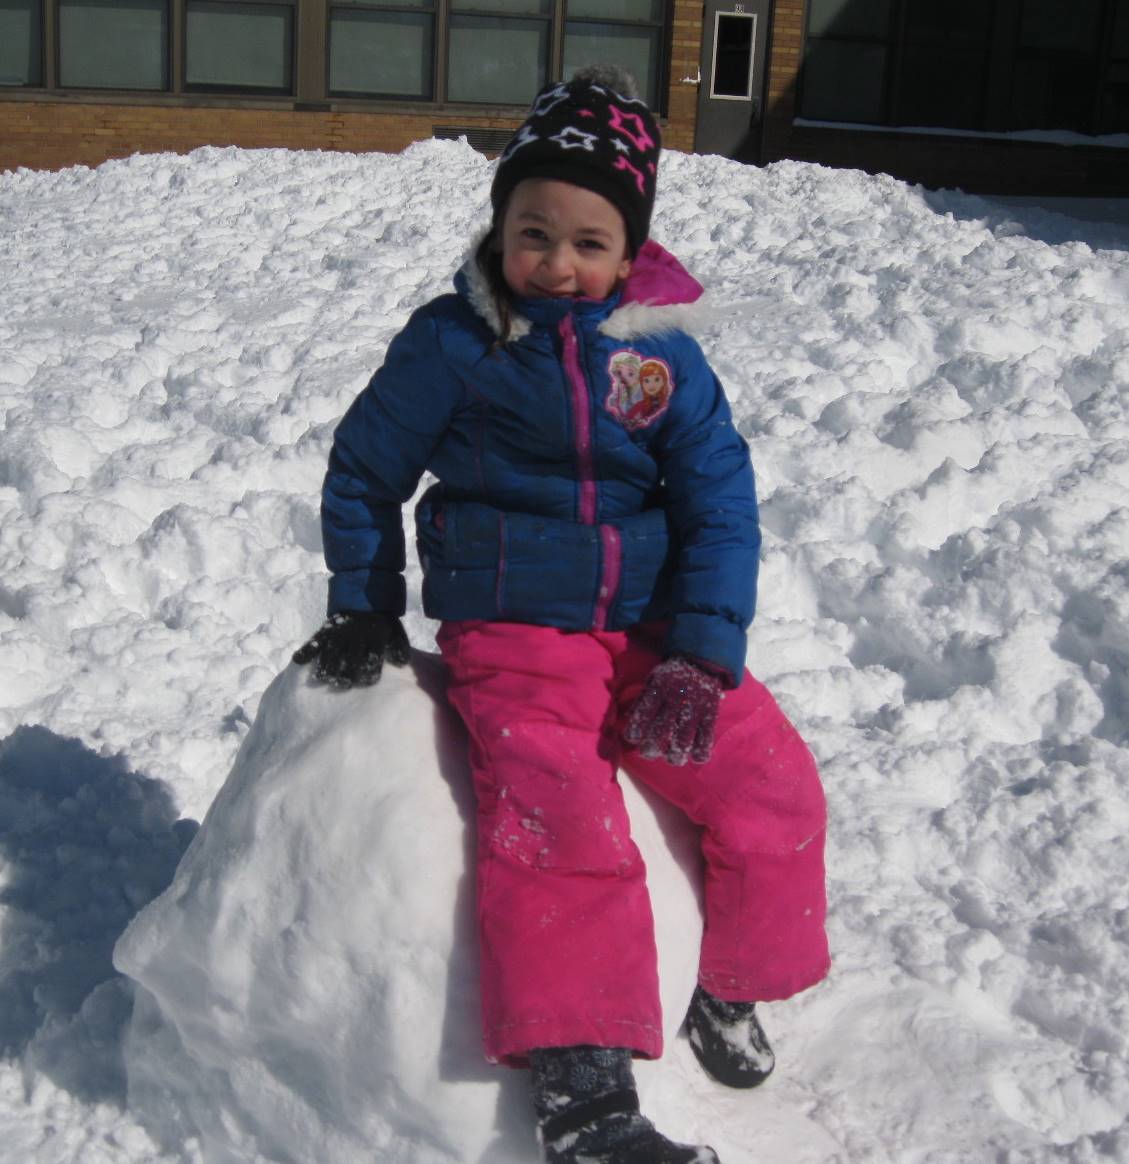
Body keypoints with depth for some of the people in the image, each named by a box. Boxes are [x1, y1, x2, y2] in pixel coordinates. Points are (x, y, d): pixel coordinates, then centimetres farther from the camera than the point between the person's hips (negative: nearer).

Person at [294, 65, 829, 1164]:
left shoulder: (665, 356, 1)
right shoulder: (452, 342, -5)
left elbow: (720, 501, 1)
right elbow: (365, 468, 9)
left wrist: (702, 656, -10)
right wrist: (362, 608, 11)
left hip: (649, 631, 4)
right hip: (512, 637, -3)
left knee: (772, 784, -7)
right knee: (556, 825, -25)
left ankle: (733, 990, 19)